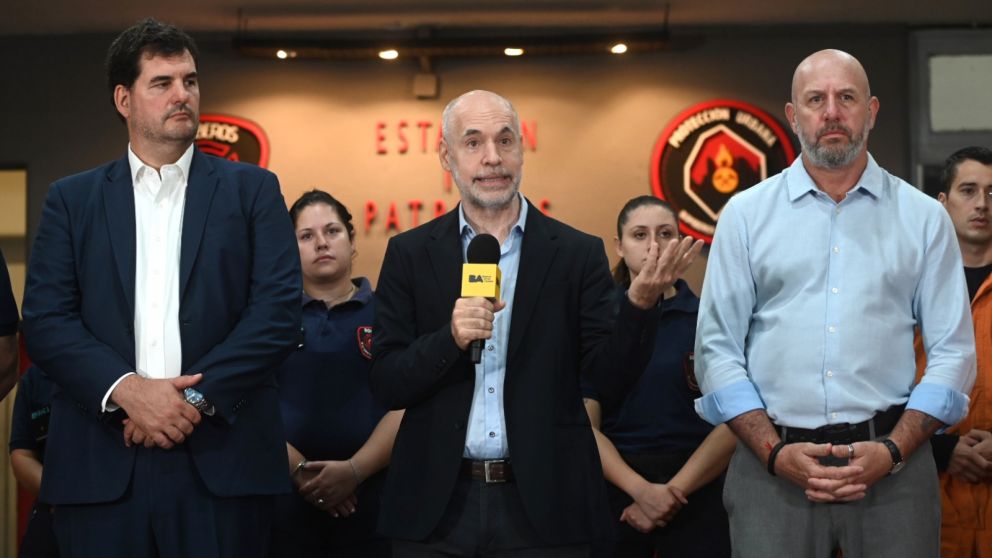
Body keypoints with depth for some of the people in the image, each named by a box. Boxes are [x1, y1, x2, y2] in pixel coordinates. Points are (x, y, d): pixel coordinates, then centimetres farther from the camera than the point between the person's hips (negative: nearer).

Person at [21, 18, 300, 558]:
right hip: (101, 467, 1)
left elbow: (279, 310, -1)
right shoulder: (72, 199, 12)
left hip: (221, 460, 0)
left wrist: (196, 397, -11)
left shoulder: (252, 189, 9)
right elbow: (45, 321, 2)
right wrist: (127, 389, -13)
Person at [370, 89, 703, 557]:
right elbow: (386, 386, -1)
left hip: (545, 505, 0)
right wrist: (450, 339, -18)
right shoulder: (410, 254, 3)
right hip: (437, 506, 1)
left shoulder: (578, 254, 1)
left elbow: (609, 374, -3)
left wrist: (640, 303, -19)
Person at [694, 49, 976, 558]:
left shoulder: (923, 218, 7)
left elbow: (952, 353, 4)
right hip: (772, 469, 0)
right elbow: (717, 349, 3)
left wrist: (892, 451, -8)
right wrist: (775, 452, -8)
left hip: (890, 466, 0)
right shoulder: (746, 214, 6)